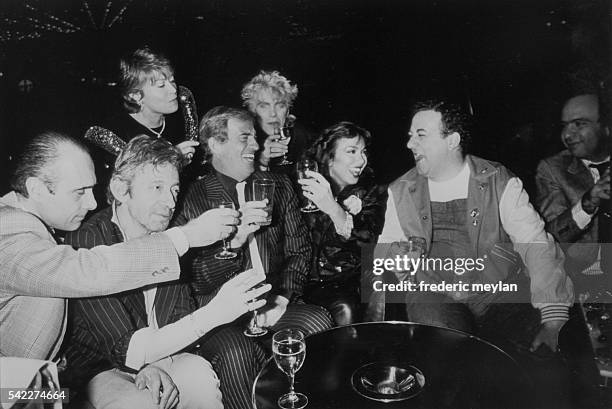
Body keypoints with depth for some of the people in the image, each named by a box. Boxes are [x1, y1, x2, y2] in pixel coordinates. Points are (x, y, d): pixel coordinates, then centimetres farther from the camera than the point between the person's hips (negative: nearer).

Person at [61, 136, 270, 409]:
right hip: (96, 368, -4)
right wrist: (212, 315, -36)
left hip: (158, 356, 4)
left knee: (203, 381, -21)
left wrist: (158, 364, -17)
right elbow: (128, 350, -27)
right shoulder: (85, 241, -22)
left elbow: (183, 315, 2)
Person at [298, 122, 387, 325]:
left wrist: (334, 209, -34)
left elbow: (369, 241, -16)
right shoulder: (306, 187, 5)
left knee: (345, 310, -28)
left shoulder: (373, 193, 3)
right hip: (308, 281, 1)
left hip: (349, 283, -1)